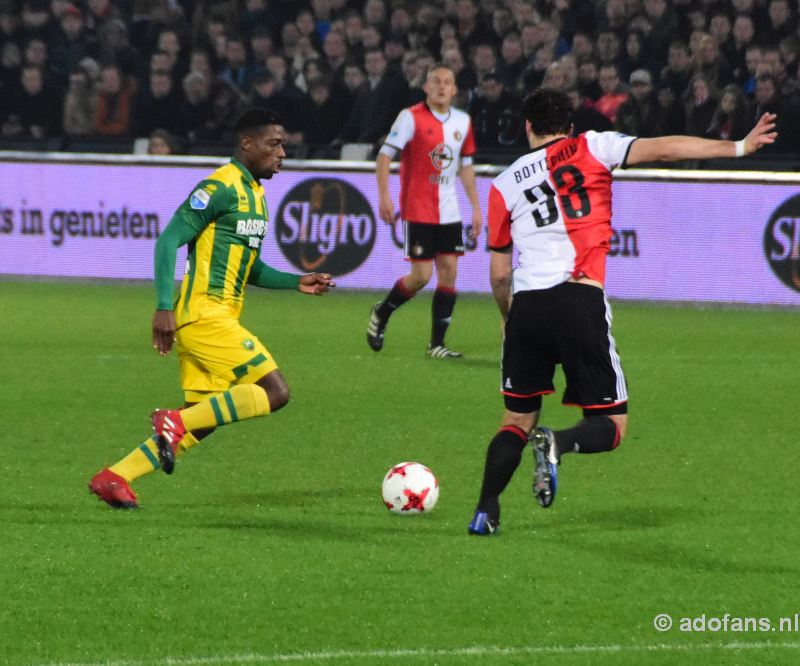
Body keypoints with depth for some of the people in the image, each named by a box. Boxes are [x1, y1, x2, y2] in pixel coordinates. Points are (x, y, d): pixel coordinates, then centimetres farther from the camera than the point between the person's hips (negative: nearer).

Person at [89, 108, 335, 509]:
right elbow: (169, 241, -14)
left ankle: (114, 478, 8)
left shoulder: (255, 195, 20)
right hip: (203, 314, -10)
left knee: (200, 423, 6)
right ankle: (175, 423, -14)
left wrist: (296, 282, 14)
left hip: (219, 319, 10)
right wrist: (164, 307, -21)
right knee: (274, 392, -14)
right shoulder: (221, 187, -10)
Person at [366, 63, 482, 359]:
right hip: (417, 210, -5)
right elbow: (384, 155, -11)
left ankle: (437, 343, 4)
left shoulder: (462, 121, 8)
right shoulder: (411, 117, -9)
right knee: (421, 275, -9)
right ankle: (381, 314, 18)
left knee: (449, 270, -2)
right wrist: (384, 195, -22)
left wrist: (475, 207, 13)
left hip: (449, 211, 5)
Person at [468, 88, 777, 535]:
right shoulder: (591, 148, 8)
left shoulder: (504, 184, 15)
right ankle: (557, 444, -25)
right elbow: (663, 150, -3)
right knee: (612, 425, 7)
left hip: (526, 305, 3)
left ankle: (486, 512, 1)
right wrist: (739, 148, -1)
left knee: (518, 422, 17)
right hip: (580, 302, -3)